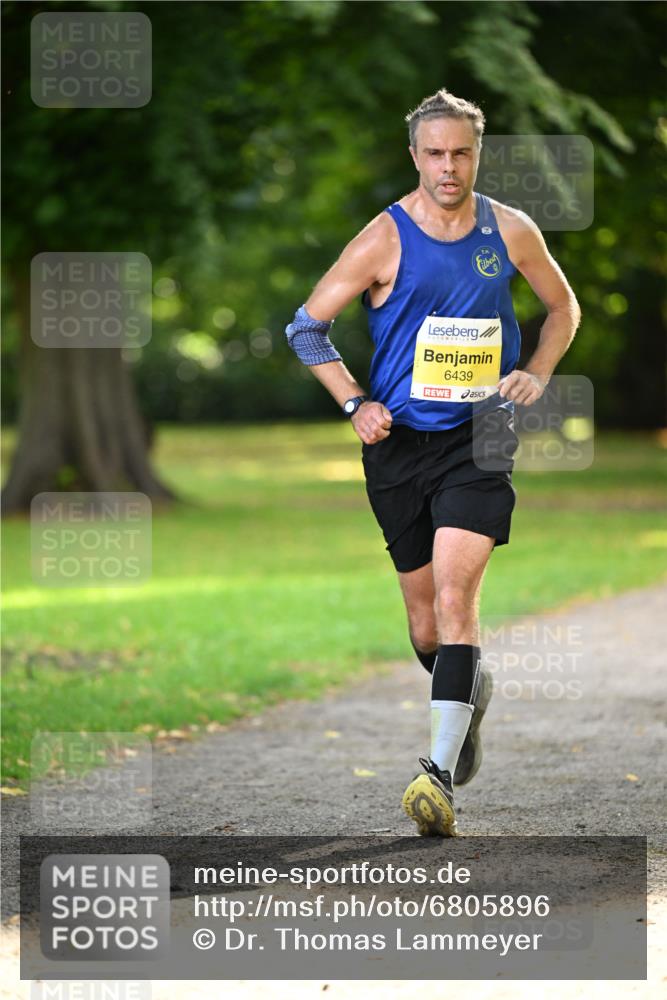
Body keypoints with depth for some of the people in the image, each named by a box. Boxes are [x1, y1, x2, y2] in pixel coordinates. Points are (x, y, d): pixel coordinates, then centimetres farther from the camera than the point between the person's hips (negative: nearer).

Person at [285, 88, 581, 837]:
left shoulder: (510, 232, 1)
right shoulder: (385, 240, -6)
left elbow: (563, 306, 18)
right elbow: (307, 327, 1)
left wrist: (538, 373, 2)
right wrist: (355, 404, -8)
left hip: (478, 441, -1)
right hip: (400, 442, 1)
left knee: (454, 595, -17)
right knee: (422, 612, 10)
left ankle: (441, 772, -21)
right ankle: (471, 691, 44)